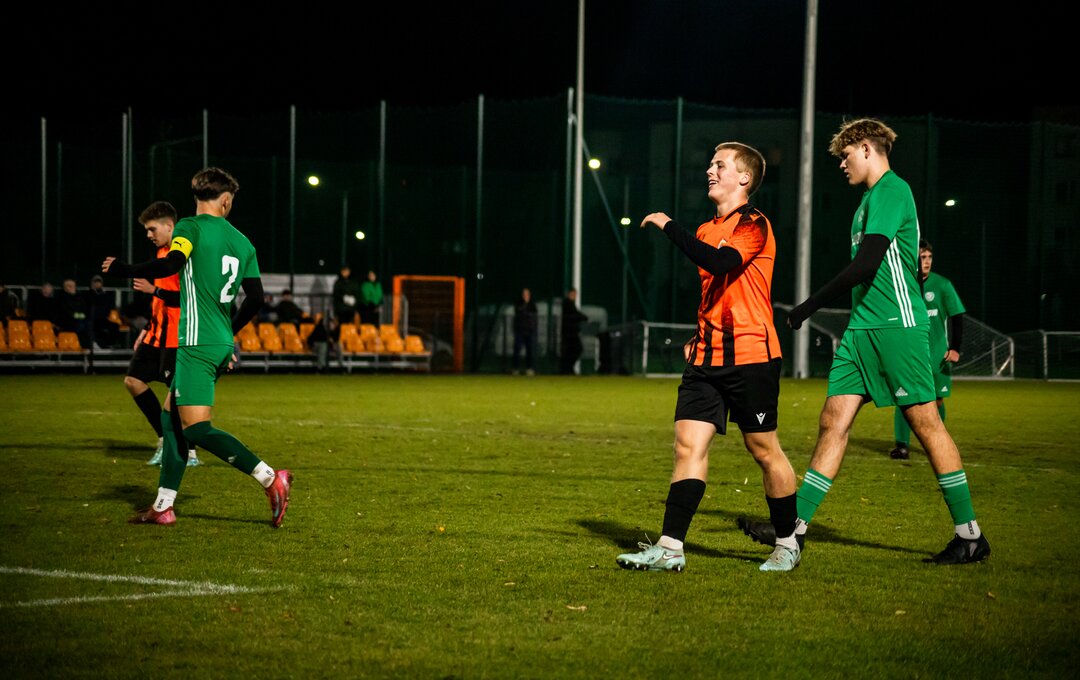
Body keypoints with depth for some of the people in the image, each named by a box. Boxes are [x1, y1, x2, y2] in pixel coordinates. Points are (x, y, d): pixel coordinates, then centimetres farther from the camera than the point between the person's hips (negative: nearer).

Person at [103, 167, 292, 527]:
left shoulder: (190, 227, -5)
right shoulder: (242, 243, 13)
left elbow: (171, 264, -23)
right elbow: (255, 298, 14)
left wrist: (123, 270, -10)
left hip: (197, 343, -8)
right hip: (222, 345, 8)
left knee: (196, 429, -11)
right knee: (173, 419, 15)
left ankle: (271, 479, -19)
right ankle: (163, 505, 15)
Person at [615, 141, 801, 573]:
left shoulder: (754, 225, -9)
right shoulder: (707, 231, 17)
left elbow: (719, 263, -28)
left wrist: (668, 227, -21)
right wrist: (700, 336, 15)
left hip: (750, 356, -7)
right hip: (707, 358, 7)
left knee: (763, 449, 2)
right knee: (689, 444, -3)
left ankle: (787, 544, 17)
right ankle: (670, 549, -7)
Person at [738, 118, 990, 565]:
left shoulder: (892, 189, -9)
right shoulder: (871, 197, 21)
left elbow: (866, 264, -18)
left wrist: (811, 306, -13)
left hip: (896, 326, -9)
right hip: (862, 328, 9)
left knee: (925, 423, -5)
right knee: (833, 422, 2)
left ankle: (970, 535, 1)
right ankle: (795, 529, -1)